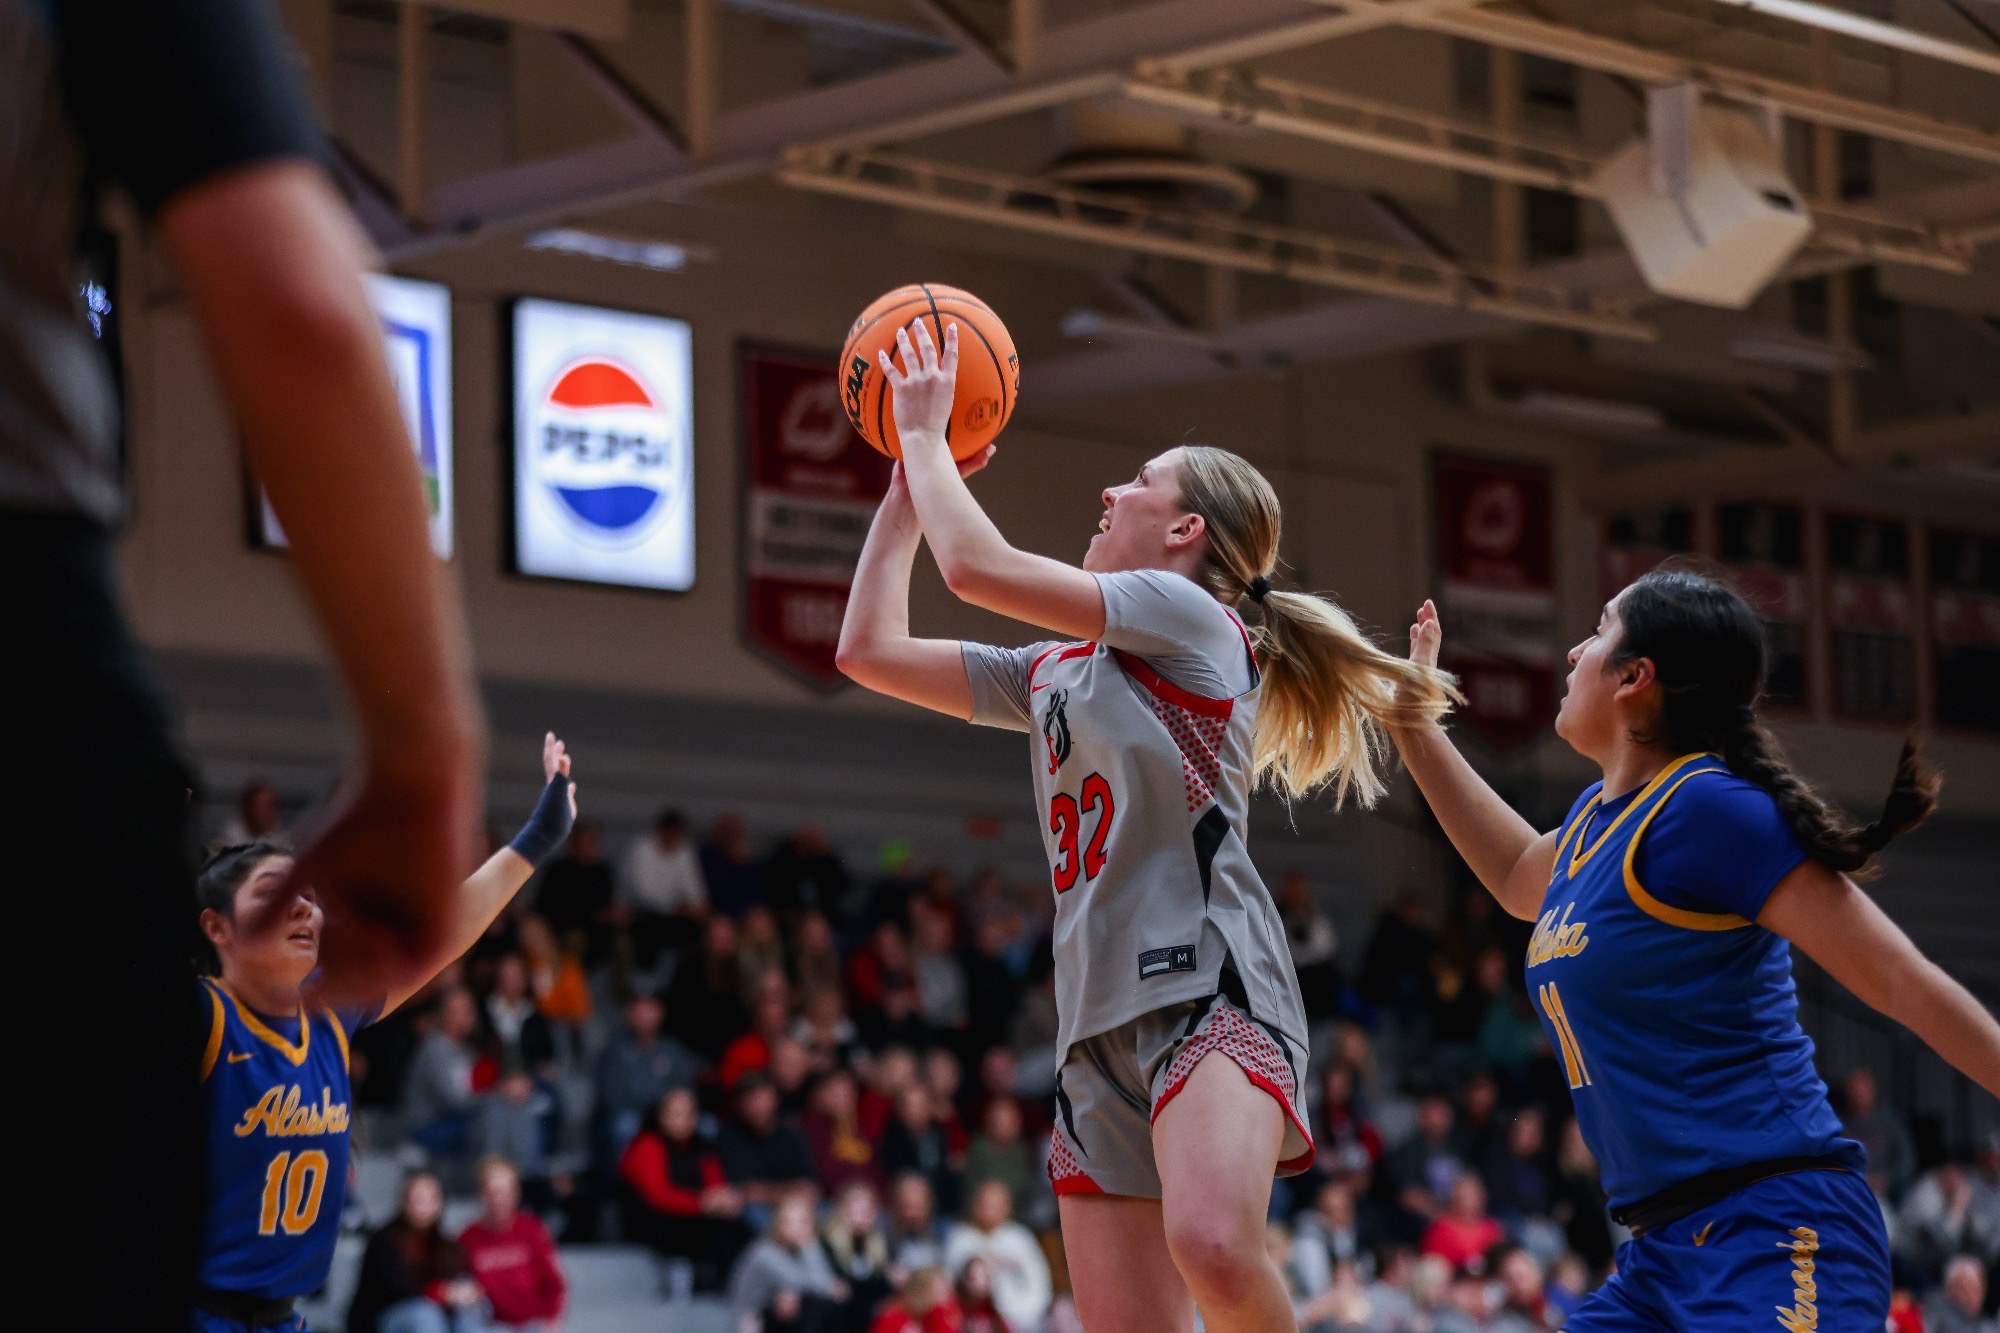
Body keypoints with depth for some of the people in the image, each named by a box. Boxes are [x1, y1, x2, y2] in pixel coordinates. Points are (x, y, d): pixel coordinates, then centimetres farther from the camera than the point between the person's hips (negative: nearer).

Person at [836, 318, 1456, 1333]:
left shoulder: (1188, 614, 1)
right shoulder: (1052, 672, 24)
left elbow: (979, 566, -7)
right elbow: (872, 649, 27)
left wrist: (926, 431, 8)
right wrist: (910, 480, 28)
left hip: (1211, 992, -7)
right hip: (1101, 1026, 7)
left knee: (1213, 1248, -36)